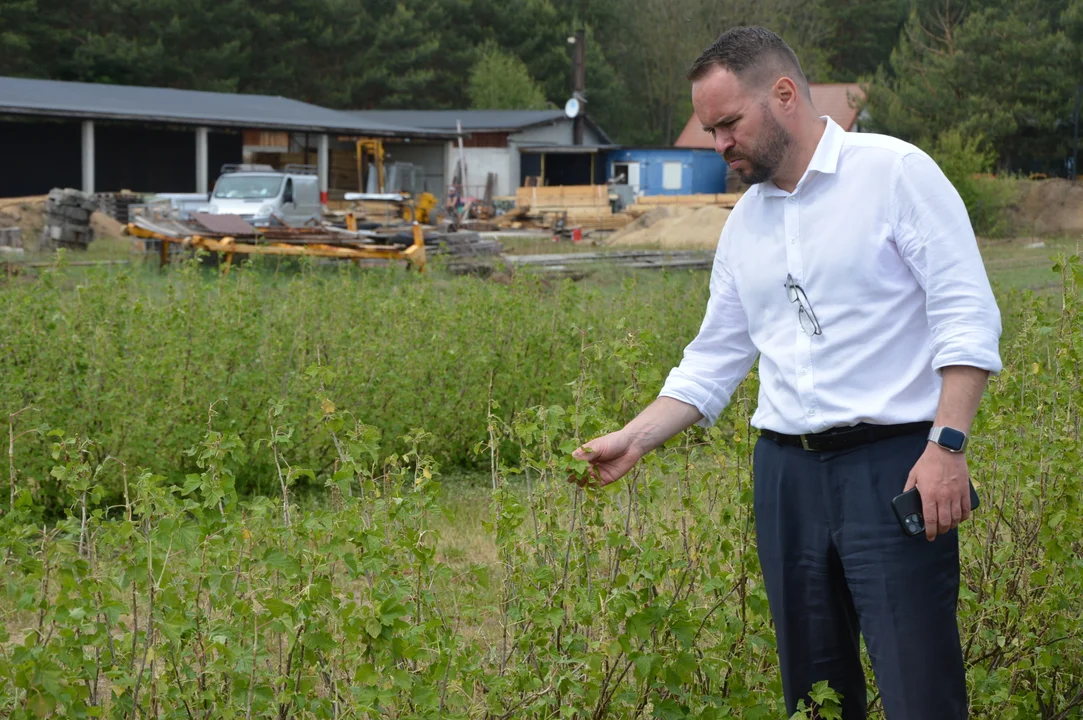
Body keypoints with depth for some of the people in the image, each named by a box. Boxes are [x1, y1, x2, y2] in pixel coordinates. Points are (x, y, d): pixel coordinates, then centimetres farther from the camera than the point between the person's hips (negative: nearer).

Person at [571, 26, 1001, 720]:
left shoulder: (895, 172, -5)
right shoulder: (744, 223, 15)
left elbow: (968, 314, -10)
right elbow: (713, 362, 19)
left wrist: (947, 446, -18)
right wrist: (635, 439, 7)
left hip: (893, 462, -6)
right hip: (787, 472, 6)